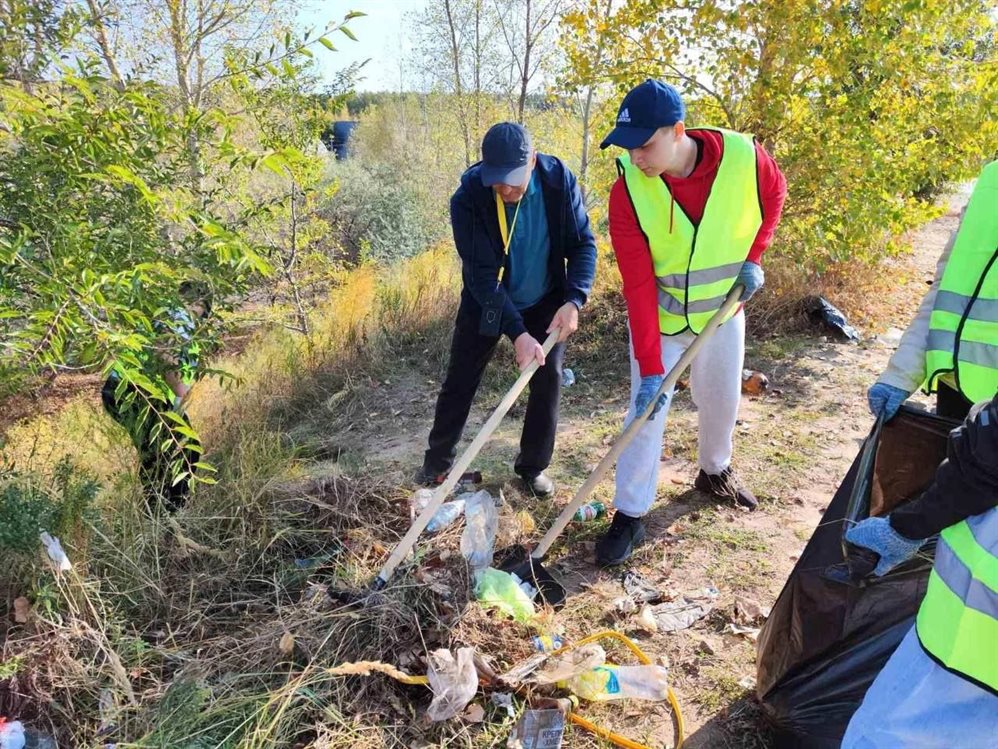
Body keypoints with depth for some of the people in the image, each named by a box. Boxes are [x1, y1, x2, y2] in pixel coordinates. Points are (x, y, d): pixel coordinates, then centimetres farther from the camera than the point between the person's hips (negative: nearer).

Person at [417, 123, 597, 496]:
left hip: (544, 302, 2)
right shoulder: (468, 199, -27)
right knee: (460, 381, 6)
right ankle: (437, 462, 26)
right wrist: (517, 332, -34)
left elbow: (583, 244, -13)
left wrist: (573, 300, -28)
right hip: (485, 304, -1)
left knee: (548, 381, 2)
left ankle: (533, 466, 22)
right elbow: (481, 274, -27)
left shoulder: (559, 180, -20)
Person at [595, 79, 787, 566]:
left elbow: (774, 195, 4)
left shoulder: (744, 157, -21)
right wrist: (650, 368, -28)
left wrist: (752, 257, -7)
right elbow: (638, 287, -26)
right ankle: (629, 515, 10)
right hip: (659, 317, -2)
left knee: (722, 400, 17)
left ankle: (715, 472, 46)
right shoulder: (628, 190, -24)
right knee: (646, 409, -4)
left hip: (724, 309, 3)